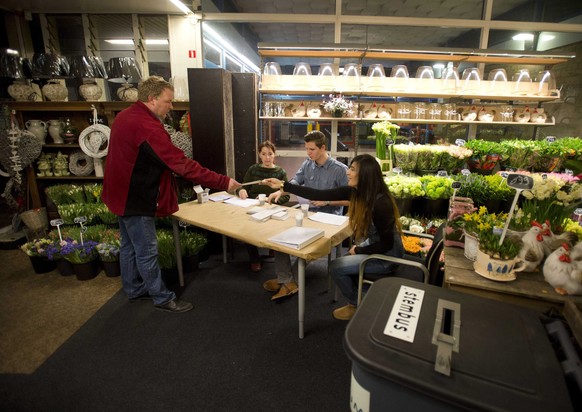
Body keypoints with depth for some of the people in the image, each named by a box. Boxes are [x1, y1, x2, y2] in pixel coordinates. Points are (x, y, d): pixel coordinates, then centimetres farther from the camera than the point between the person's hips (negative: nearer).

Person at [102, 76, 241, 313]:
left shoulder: (125, 116, 6)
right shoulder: (147, 126, -27)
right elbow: (182, 165, -32)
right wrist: (223, 182, -30)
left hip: (123, 194, 10)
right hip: (136, 199, -10)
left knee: (130, 245, 21)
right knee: (147, 251, 3)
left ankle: (134, 289, 38)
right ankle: (162, 298, 18)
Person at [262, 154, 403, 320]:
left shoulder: (381, 203, -30)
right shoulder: (355, 191, -9)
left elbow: (387, 244, -23)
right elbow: (320, 195, -10)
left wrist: (358, 250, -12)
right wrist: (283, 186, -12)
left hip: (387, 254, -7)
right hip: (374, 246, 7)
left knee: (336, 267, -7)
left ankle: (357, 304, 18)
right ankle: (358, 298, 29)